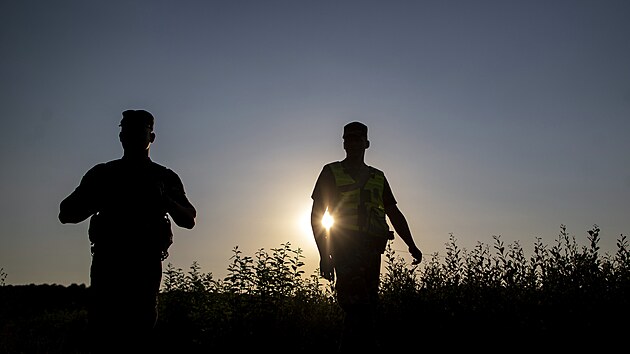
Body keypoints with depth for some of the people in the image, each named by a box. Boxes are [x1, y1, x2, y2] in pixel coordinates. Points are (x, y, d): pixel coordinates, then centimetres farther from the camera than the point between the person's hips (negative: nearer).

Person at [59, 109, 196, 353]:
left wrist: (164, 200, -9)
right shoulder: (102, 174, 17)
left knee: (140, 326, -8)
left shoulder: (165, 177, 17)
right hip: (108, 261, 0)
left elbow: (189, 220, 11)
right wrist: (97, 200, -4)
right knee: (102, 329, -10)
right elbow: (66, 214, 15)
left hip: (146, 263, 0)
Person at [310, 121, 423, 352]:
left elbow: (395, 214, 20)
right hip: (344, 247, -4)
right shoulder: (332, 172, 11)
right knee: (359, 309, -17)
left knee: (367, 307, 3)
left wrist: (411, 246, 7)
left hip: (371, 249, 4)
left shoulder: (378, 177, 22)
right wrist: (324, 254, -4)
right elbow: (316, 215, 6)